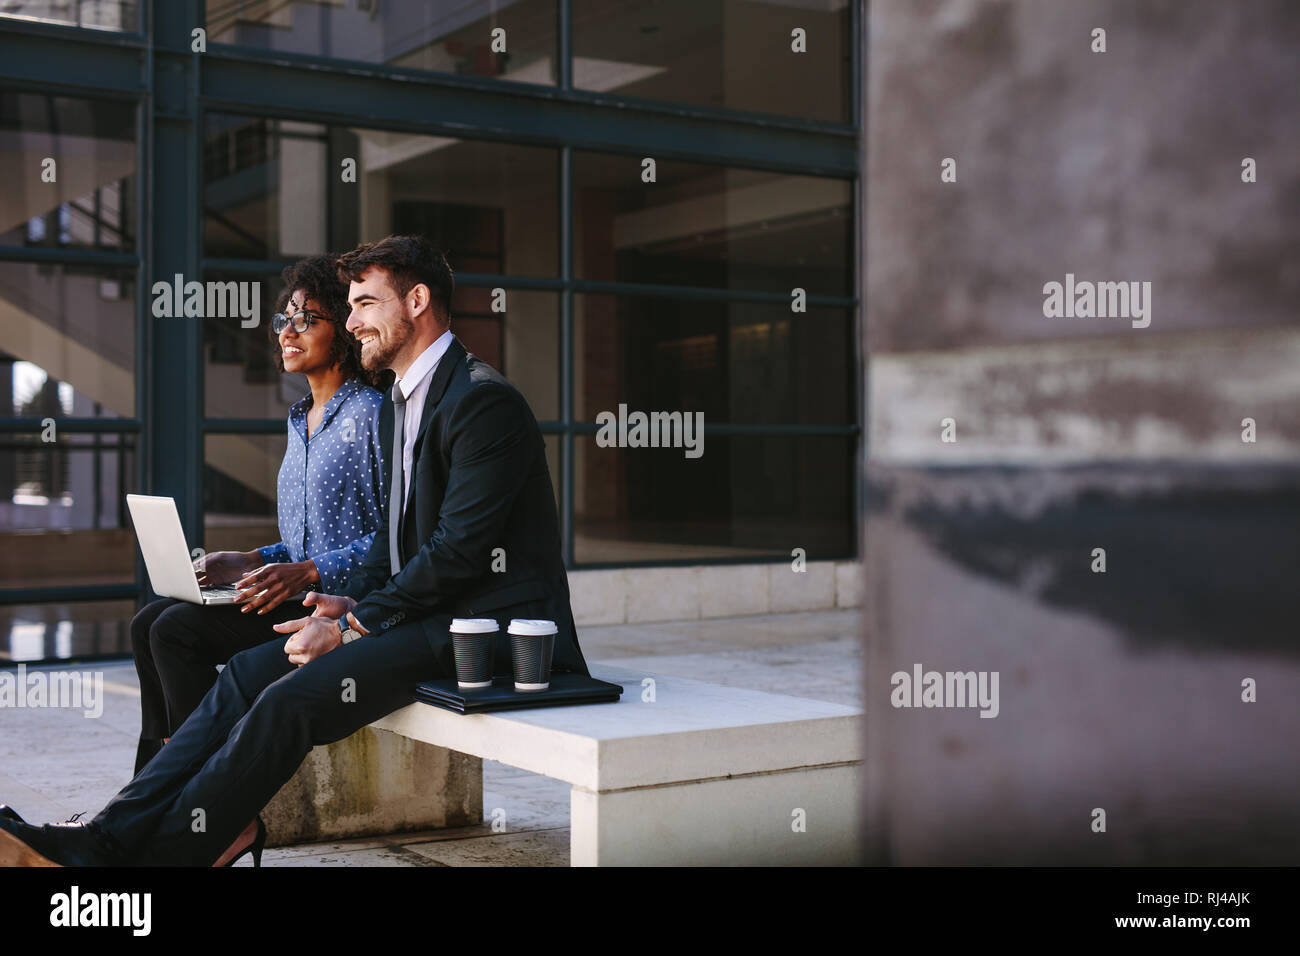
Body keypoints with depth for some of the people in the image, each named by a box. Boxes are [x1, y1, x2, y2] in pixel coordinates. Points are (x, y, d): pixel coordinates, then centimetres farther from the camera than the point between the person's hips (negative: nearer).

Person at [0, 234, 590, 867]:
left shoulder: (483, 400, -14)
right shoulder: (398, 405, 19)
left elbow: (460, 547, -19)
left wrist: (355, 629, -15)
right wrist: (352, 602, 3)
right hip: (428, 613, 9)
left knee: (292, 698, -23)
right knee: (249, 673, -6)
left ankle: (155, 851, -17)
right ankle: (110, 835, -12)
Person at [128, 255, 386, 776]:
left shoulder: (372, 413, -9)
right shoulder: (301, 419, 19)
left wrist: (307, 572, -22)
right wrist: (251, 562, 8)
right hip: (299, 596, 9)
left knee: (178, 630, -19)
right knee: (149, 623, -4)